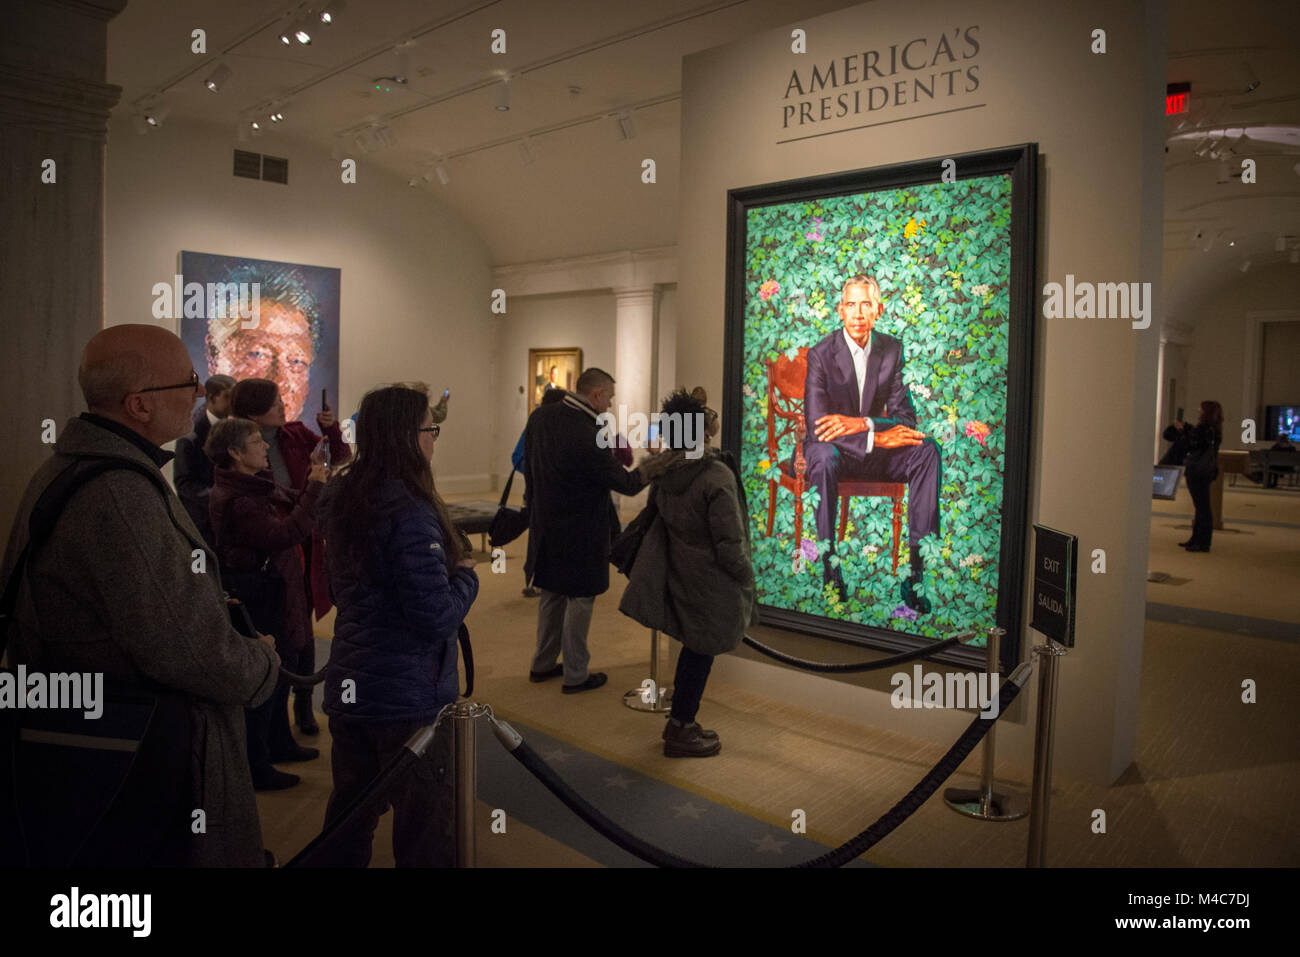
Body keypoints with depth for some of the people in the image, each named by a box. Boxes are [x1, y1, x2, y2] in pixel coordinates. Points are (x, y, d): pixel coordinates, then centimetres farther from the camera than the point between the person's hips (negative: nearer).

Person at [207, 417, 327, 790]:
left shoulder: (259, 484, 8)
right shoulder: (234, 499, -23)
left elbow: (293, 505, 13)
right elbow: (283, 535, -31)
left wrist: (314, 485, -5)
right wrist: (314, 490, -27)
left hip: (276, 595, 10)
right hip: (257, 601, -10)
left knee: (280, 673, 22)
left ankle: (279, 744, 39)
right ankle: (255, 768, 14)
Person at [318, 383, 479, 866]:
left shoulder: (342, 499, 2)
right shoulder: (409, 514, -24)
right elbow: (438, 619, -25)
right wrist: (467, 575, -7)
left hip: (349, 684, 8)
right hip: (408, 694, -8)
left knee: (349, 809, 21)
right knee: (420, 819, 9)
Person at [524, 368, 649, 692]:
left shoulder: (539, 416, -2)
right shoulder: (587, 437, -26)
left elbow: (529, 466, 11)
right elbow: (626, 484, -16)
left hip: (545, 525, 8)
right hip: (579, 532, -8)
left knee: (551, 595, 21)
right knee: (579, 601, 7)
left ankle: (542, 665, 34)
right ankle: (575, 675, 19)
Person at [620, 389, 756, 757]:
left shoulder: (663, 474, -3)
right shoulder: (717, 477, -24)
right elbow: (730, 544, -20)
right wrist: (747, 581, -7)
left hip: (680, 574, 7)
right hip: (712, 583, -7)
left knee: (695, 648, 21)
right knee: (701, 652, 9)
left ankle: (681, 722, 35)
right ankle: (680, 732, 23)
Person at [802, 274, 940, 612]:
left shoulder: (892, 349, 1)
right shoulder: (821, 354, -12)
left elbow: (905, 416, -5)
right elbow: (817, 428, -21)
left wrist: (861, 424, -24)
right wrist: (877, 437, -30)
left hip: (875, 448, 4)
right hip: (834, 450, -4)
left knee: (927, 449, -23)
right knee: (823, 454, -38)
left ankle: (918, 571, -25)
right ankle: (828, 569, -32)